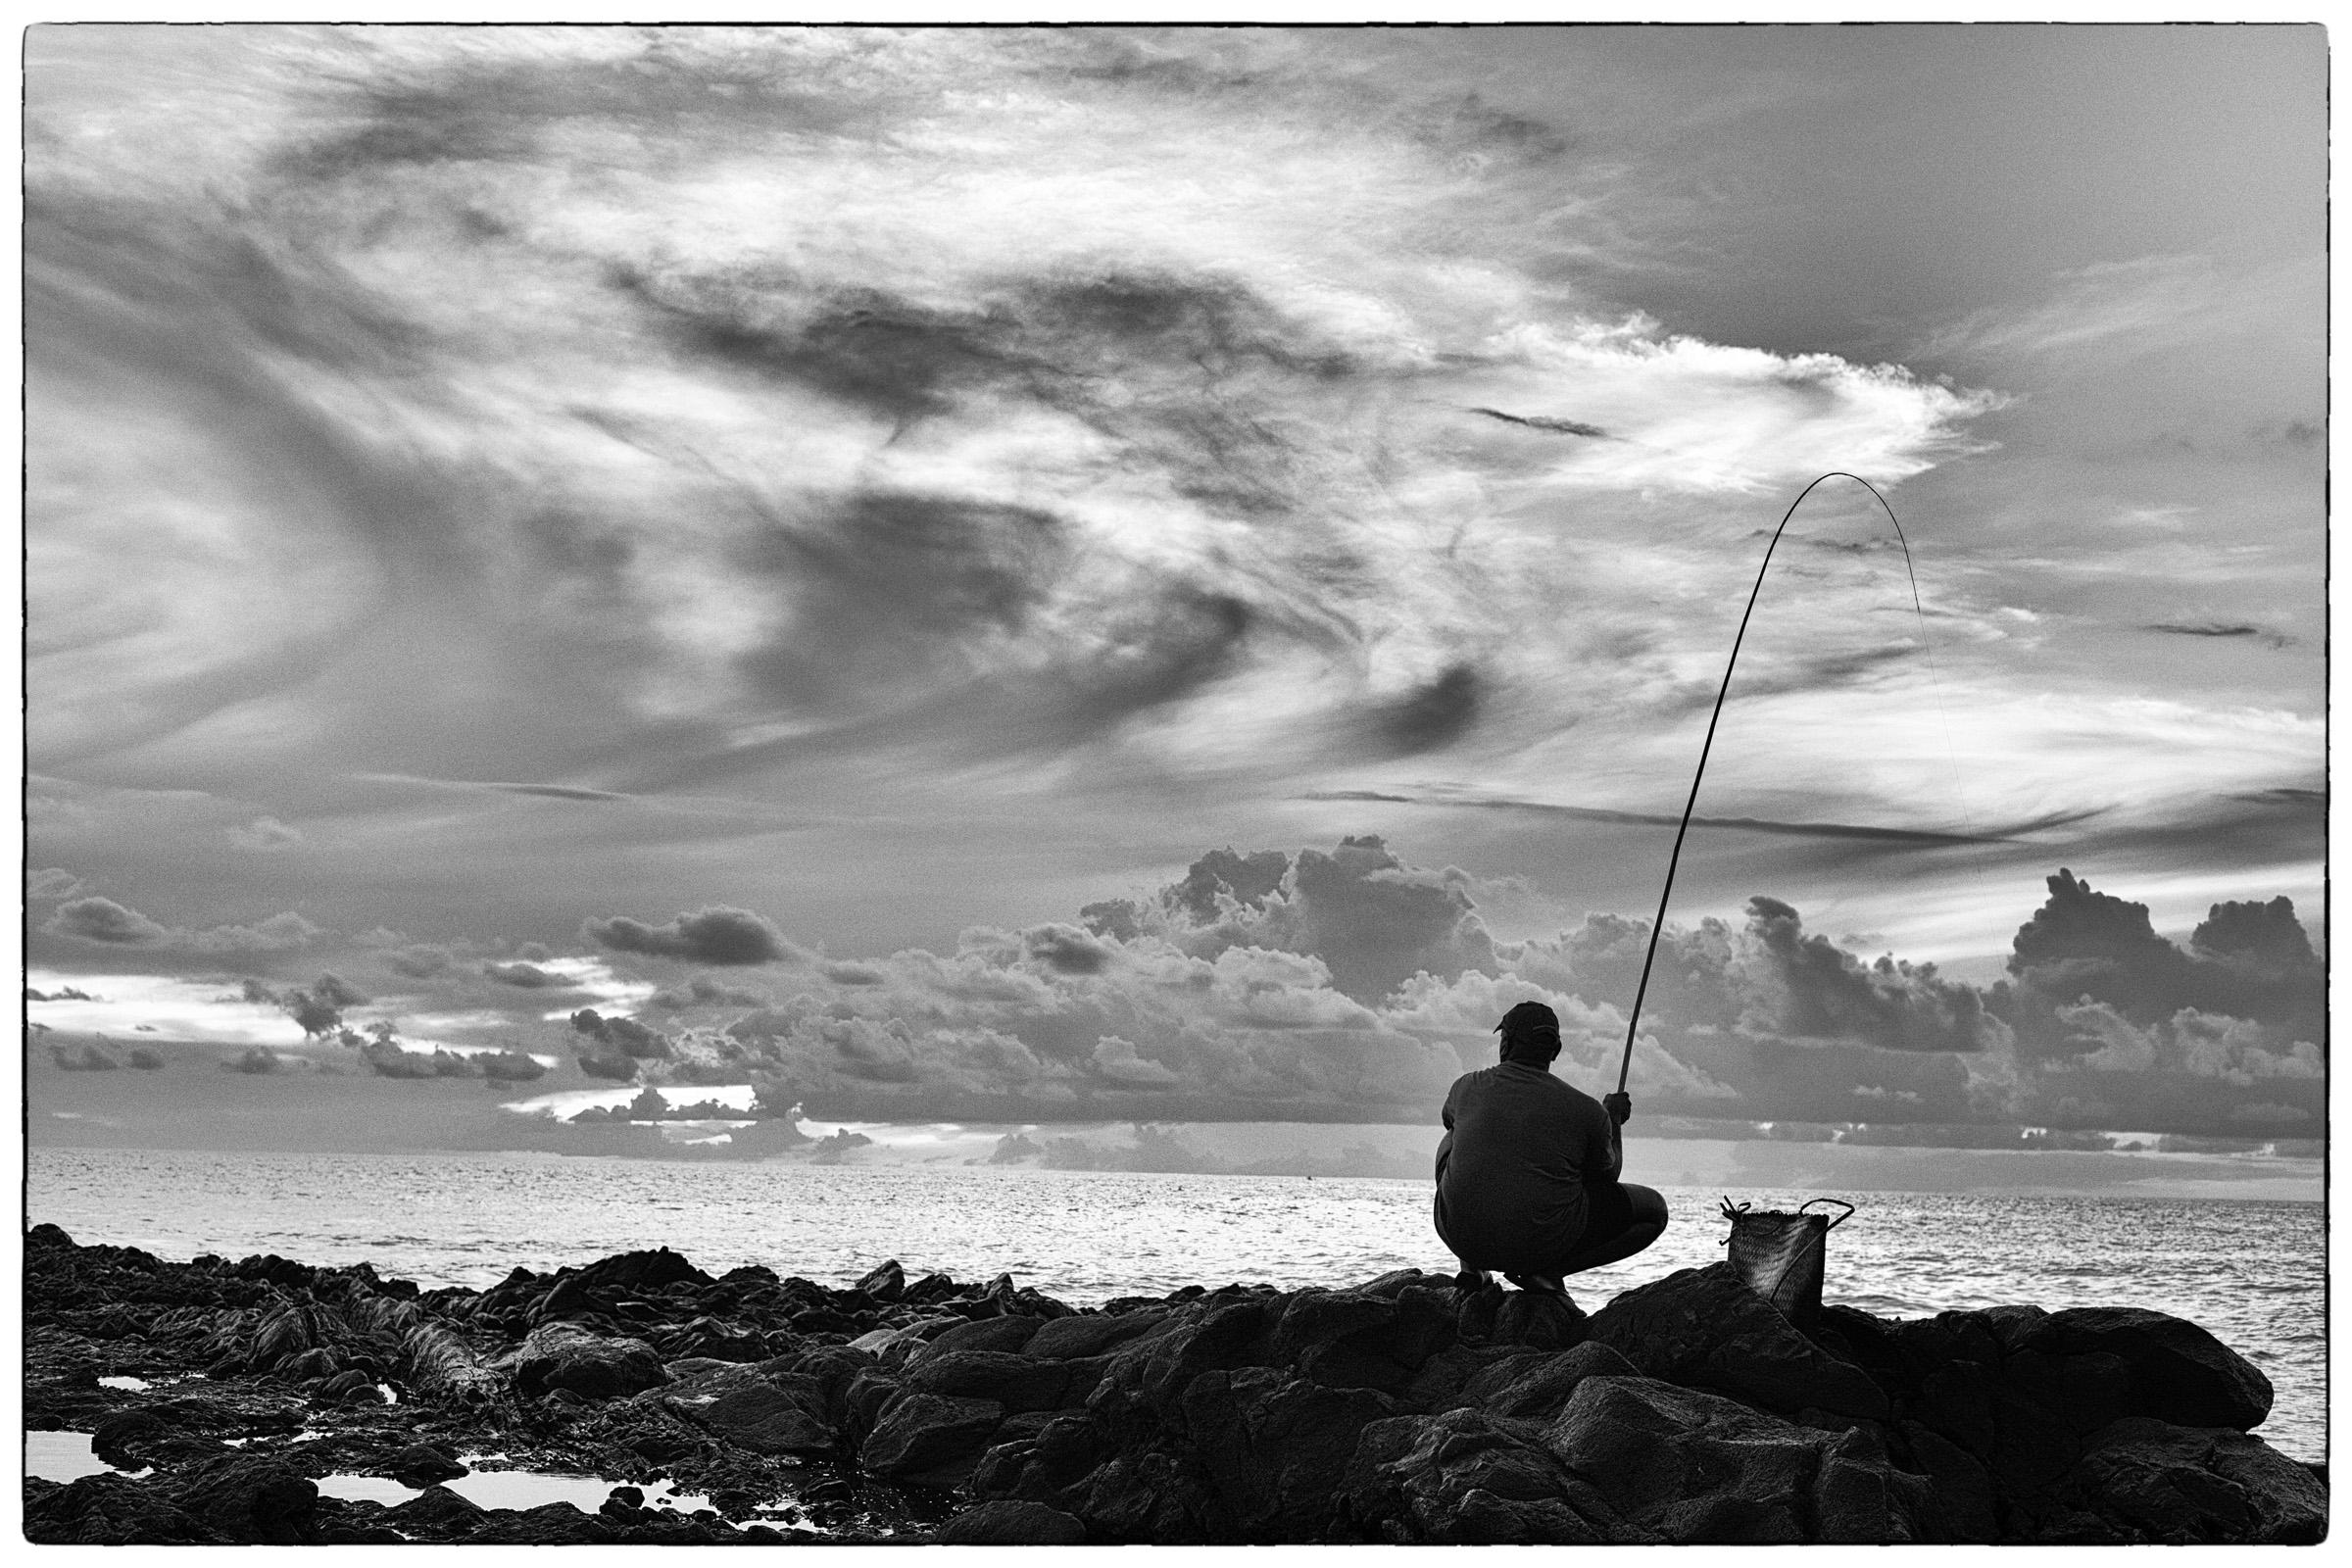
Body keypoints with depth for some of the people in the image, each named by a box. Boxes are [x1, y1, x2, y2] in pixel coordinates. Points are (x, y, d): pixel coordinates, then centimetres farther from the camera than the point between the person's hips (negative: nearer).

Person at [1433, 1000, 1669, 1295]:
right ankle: (1545, 1270, -5)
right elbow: (1605, 1175, 10)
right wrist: (1614, 1121, 27)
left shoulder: (1467, 1087, 0)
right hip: (1545, 1244, -3)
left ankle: (1472, 1267, 18)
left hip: (1461, 1236, 4)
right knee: (1654, 1210, 14)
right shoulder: (1586, 1111, -8)